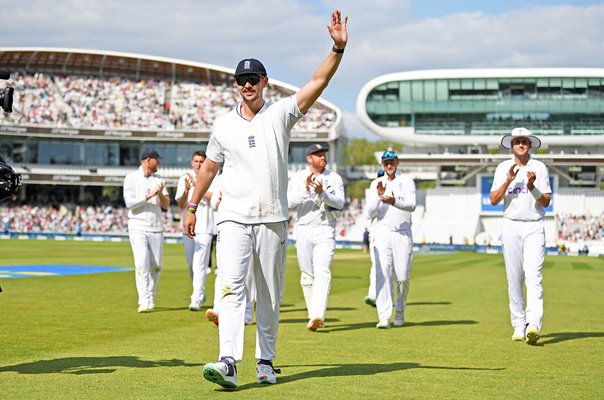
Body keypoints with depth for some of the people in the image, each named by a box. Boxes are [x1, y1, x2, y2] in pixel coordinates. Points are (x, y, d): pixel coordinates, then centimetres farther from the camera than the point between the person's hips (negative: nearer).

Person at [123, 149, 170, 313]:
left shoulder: (159, 179, 11)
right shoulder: (131, 178, -2)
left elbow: (166, 205, 8)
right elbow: (130, 203, -13)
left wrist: (160, 193, -12)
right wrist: (150, 195, -18)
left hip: (156, 228, 5)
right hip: (138, 227, -5)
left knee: (156, 266, 3)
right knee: (142, 264, -16)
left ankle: (151, 299, 19)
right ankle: (144, 302, -20)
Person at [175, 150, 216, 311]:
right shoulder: (184, 180, 10)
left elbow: (213, 197, -14)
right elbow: (181, 205, 1)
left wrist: (197, 185, -21)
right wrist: (186, 190, -17)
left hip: (205, 227, -4)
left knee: (199, 264, -12)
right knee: (191, 265, 9)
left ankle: (197, 299, -14)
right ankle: (200, 294, 25)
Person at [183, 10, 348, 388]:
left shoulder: (281, 114, 1)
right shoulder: (225, 124, 8)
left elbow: (319, 81, -11)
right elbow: (209, 166, 18)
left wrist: (338, 47, -25)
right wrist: (192, 207, 18)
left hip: (273, 220, 0)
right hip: (234, 218, 0)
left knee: (270, 296, 7)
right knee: (232, 287, -15)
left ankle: (266, 362, 19)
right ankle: (228, 363, -26)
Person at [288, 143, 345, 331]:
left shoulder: (334, 178, 6)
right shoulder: (298, 177, 7)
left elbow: (340, 203, -7)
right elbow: (289, 203, -5)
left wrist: (322, 192, -21)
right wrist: (306, 189, -19)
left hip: (325, 230, -2)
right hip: (303, 230, 2)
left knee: (322, 272, -18)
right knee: (307, 275, 4)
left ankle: (318, 315, -30)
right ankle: (313, 316, 14)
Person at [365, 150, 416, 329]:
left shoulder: (406, 181, 5)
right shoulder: (376, 184, 10)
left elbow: (411, 205, -12)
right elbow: (370, 213, 2)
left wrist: (395, 201, -30)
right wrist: (378, 196, -13)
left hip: (403, 234, -1)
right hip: (383, 233, 1)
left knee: (403, 277, -2)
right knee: (382, 274, -12)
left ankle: (400, 312, 19)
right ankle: (384, 317, -16)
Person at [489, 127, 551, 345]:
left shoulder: (539, 167, 3)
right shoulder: (503, 168, 8)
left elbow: (546, 201, -2)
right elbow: (493, 200, 0)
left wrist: (532, 187, -19)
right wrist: (509, 180, -13)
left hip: (534, 227, -2)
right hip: (511, 226, 2)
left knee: (533, 276, -13)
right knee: (514, 278, 3)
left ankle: (533, 325, -23)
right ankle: (518, 325, 11)